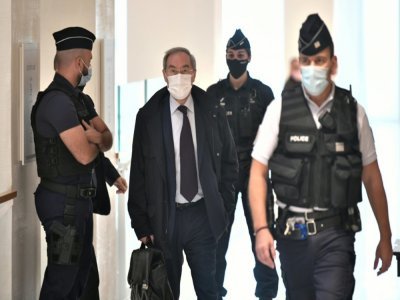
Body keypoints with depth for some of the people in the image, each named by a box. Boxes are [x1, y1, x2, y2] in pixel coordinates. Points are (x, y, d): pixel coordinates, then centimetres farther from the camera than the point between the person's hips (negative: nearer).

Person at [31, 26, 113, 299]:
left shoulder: (78, 99, 12)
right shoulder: (57, 101, -20)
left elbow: (108, 139, 9)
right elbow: (85, 154, -22)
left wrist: (97, 137, -14)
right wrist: (95, 141, 1)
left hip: (79, 197, 10)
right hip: (63, 201, -10)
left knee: (82, 265, 18)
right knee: (62, 274, -3)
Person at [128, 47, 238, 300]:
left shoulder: (213, 113, 1)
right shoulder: (148, 116, -3)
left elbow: (229, 161, 11)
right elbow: (138, 174, -2)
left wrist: (222, 205, 5)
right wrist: (142, 225, -4)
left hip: (203, 215, 1)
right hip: (164, 218, -1)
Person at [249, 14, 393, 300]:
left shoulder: (353, 110, 0)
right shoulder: (280, 109, -1)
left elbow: (371, 177, 6)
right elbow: (258, 171, 0)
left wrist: (385, 237, 7)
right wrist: (261, 229, -11)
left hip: (337, 234, -1)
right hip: (293, 233, 1)